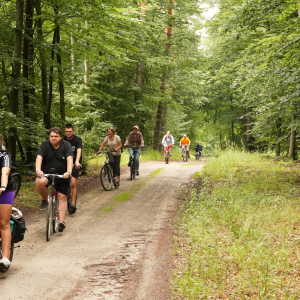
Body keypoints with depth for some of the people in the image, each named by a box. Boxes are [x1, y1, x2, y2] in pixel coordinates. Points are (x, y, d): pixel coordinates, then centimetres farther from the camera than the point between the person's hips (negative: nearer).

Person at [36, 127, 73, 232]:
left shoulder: (66, 145, -9)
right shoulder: (45, 145, -8)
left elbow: (69, 159, -22)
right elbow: (39, 158, -21)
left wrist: (68, 172, -40)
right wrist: (38, 170, -40)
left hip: (62, 176, 1)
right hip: (46, 174, 0)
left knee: (62, 197, -4)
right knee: (39, 182, -31)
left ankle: (61, 221, -3)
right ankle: (45, 200, -5)